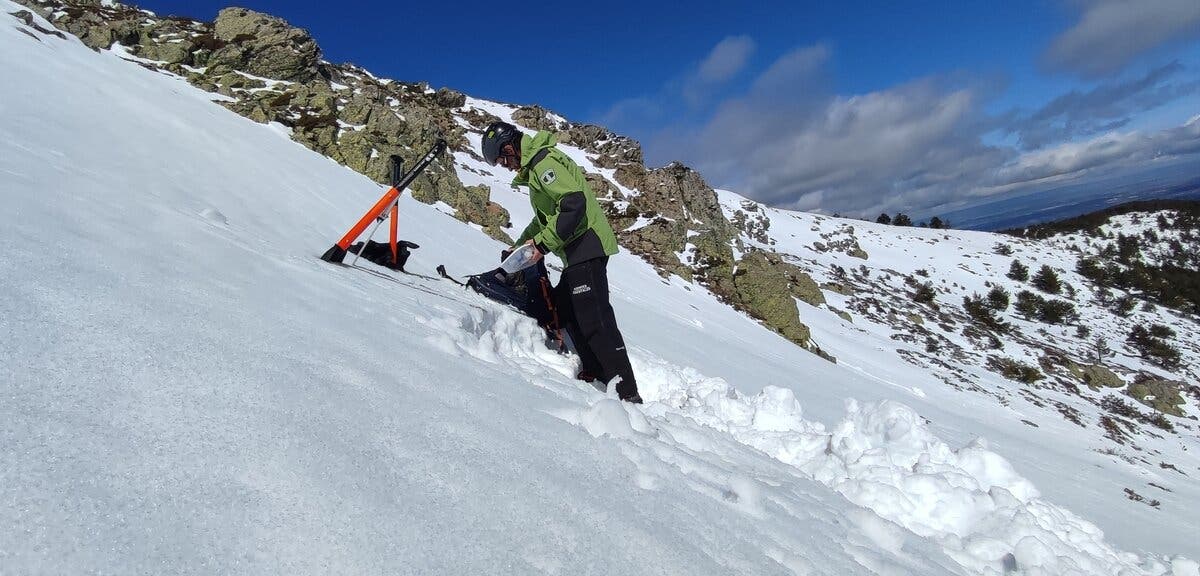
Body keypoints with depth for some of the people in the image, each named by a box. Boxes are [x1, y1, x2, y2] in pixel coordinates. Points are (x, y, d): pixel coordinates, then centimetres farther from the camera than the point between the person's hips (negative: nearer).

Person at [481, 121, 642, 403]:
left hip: (586, 245, -11)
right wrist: (520, 245, 32)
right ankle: (595, 373, 17)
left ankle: (628, 393, -16)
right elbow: (545, 216, 34)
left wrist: (543, 242, -18)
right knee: (566, 311, 16)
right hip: (579, 250, 11)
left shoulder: (543, 160, -8)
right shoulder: (535, 166, 25)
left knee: (594, 319, -16)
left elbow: (574, 201, -23)